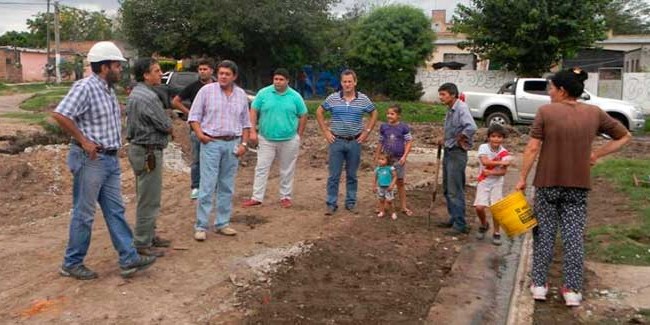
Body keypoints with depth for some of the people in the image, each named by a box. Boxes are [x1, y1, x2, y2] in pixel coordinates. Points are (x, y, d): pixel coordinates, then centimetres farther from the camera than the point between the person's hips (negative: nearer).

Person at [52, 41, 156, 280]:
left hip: (110, 159, 9)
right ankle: (72, 264, 17)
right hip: (90, 160, -9)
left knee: (116, 211, 10)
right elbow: (60, 115, -24)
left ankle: (129, 259, 15)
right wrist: (83, 141, -20)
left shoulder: (108, 89, 11)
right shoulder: (85, 87, -15)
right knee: (84, 214, 2)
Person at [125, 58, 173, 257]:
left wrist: (162, 128, 3)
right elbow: (167, 126, -16)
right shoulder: (148, 97, -20)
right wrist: (168, 128, 6)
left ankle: (149, 236, 29)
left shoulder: (134, 94, 13)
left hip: (138, 148, 11)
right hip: (148, 152, -11)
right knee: (149, 200, -3)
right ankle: (142, 243, 5)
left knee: (146, 197, 18)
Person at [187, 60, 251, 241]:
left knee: (227, 187, 9)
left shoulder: (241, 95, 9)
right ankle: (201, 226, 1)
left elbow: (245, 122, 13)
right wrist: (199, 134, -15)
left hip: (233, 144, 4)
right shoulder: (206, 90, -2)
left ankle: (222, 224, 19)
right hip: (211, 143, -4)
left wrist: (244, 143, 4)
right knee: (207, 186, -5)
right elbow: (194, 115, -1)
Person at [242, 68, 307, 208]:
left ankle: (285, 197, 21)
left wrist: (299, 135, 3)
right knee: (261, 168, 2)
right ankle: (257, 197, 8)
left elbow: (303, 116, 6)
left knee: (287, 170, 9)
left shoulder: (295, 96, -1)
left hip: (289, 140, 0)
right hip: (266, 139, 0)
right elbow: (254, 111, 1)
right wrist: (252, 131, -6)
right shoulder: (263, 93, -2)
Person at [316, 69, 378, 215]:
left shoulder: (363, 99, -1)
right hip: (337, 142, -1)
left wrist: (366, 132, 4)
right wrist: (325, 131, 3)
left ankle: (351, 203, 21)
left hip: (355, 142, 1)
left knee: (352, 175, 10)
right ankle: (331, 204, 11)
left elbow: (374, 114, 12)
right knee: (334, 175, 2)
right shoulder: (333, 98, -2)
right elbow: (319, 112, 9)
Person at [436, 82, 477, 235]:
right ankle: (453, 218, 30)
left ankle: (460, 225, 4)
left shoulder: (461, 108, -18)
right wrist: (446, 140, 10)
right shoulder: (450, 110, 10)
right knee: (447, 188, 17)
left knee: (455, 191, -5)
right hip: (448, 152, 10)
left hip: (457, 154, -10)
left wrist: (460, 139, -20)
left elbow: (471, 127, -35)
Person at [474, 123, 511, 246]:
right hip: (483, 182, 0)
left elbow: (503, 172, -11)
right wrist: (500, 162, -25)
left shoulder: (504, 153, -7)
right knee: (479, 207, -10)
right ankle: (484, 225, 22)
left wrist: (491, 172, -24)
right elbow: (485, 162, -25)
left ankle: (496, 232, 14)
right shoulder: (483, 147, -9)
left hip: (497, 182, 1)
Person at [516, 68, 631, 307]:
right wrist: (595, 154, 10)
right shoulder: (594, 113, 2)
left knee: (544, 234, 9)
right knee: (574, 237, 8)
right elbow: (624, 137, 11)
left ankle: (539, 284, 15)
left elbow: (532, 148, -11)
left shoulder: (546, 111, -9)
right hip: (578, 185, 2)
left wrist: (522, 178, -4)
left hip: (547, 184, -2)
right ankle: (573, 289, 12)